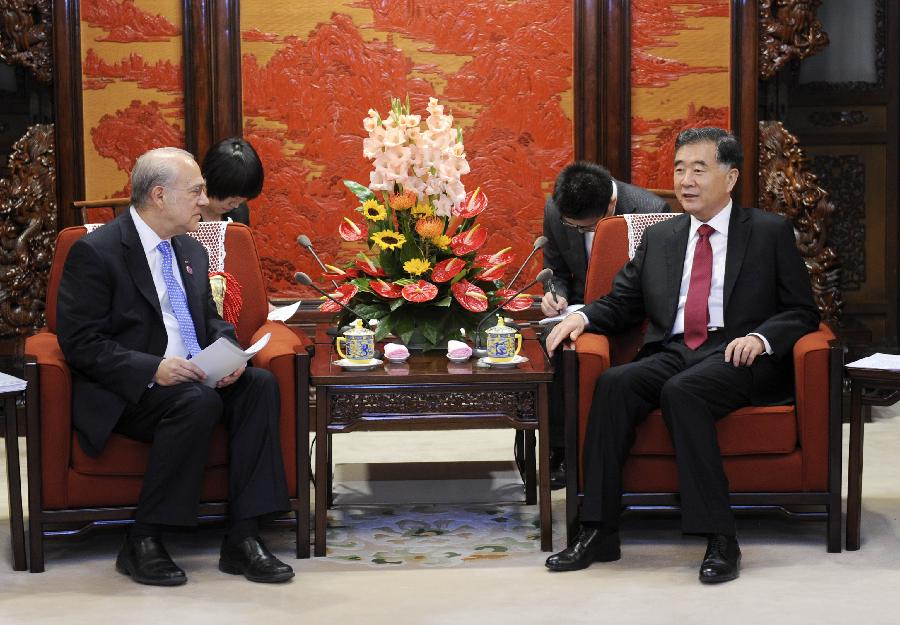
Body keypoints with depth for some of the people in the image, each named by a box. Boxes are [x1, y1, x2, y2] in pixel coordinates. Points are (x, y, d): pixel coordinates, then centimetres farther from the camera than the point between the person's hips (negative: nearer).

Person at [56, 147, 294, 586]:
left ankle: (243, 538, -23)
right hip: (127, 393, -7)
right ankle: (143, 544, -22)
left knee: (260, 384, -21)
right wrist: (152, 368, -26)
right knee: (198, 403, -34)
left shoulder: (192, 252, 15)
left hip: (197, 380, 7)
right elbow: (80, 342, -13)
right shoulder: (94, 252, -8)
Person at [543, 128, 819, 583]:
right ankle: (598, 533, -28)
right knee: (614, 384, -27)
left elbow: (802, 312, 5)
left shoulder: (770, 232, 10)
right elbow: (620, 303, 21)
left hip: (738, 357, -4)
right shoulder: (658, 239, 22)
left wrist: (760, 337, -15)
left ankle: (720, 538, -34)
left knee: (681, 390, -35)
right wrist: (582, 316, -2)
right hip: (671, 353, 4)